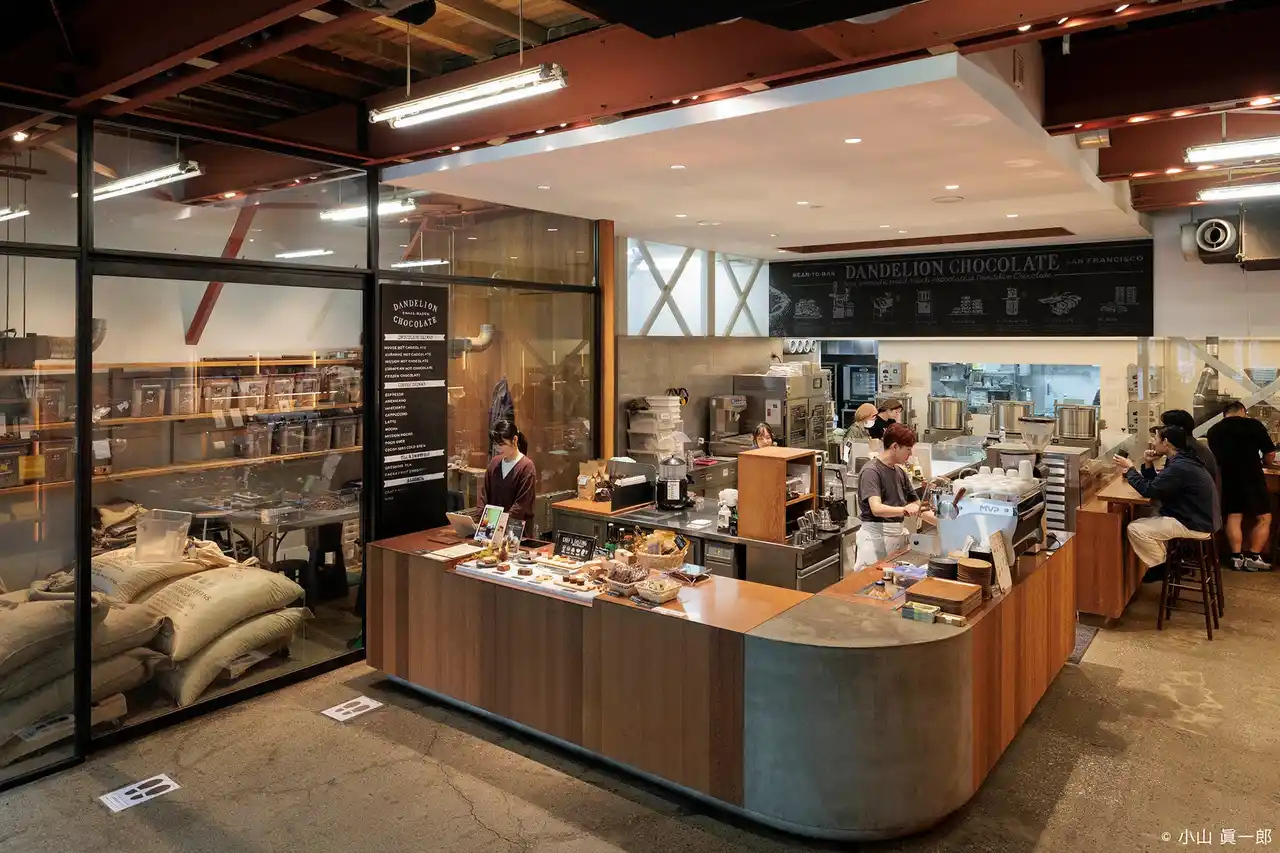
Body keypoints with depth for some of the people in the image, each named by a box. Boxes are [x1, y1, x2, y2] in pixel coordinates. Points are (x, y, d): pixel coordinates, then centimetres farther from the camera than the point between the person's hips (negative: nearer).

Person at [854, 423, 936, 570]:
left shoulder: (900, 472, 12)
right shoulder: (871, 471, -12)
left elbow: (917, 506, 18)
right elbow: (877, 509, -25)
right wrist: (905, 510, -40)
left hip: (898, 535, 7)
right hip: (876, 537, -7)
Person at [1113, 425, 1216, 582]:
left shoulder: (1180, 467, -24)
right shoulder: (1181, 460, 10)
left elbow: (1148, 490, -23)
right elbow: (1155, 486, 15)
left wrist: (1130, 469, -11)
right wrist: (1148, 465, 2)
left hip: (1193, 526, -11)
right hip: (1191, 518, 11)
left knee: (1135, 529, -15)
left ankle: (1162, 567, 1)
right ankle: (1168, 560, 14)